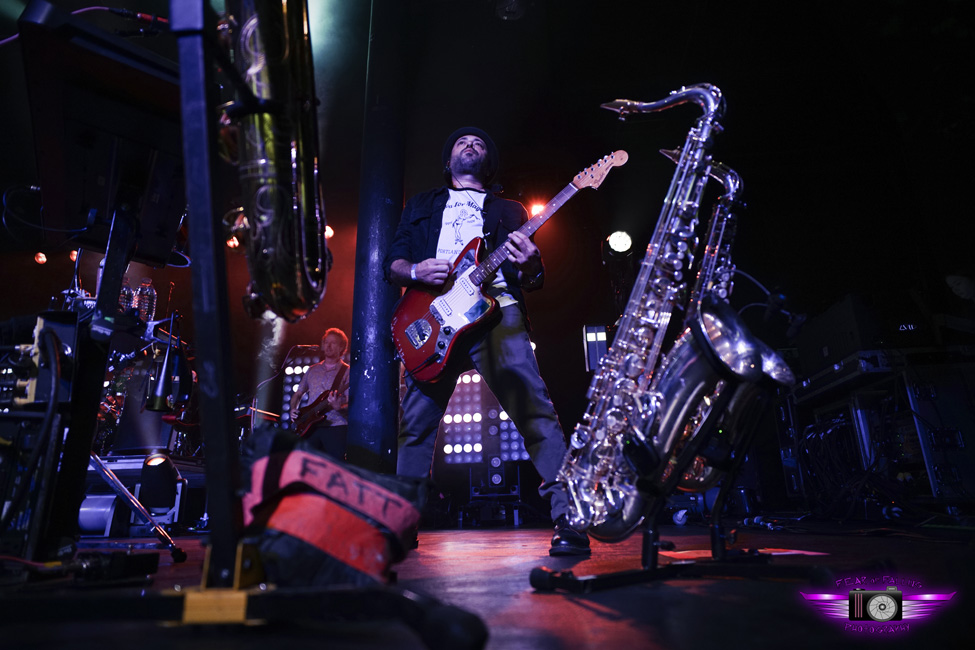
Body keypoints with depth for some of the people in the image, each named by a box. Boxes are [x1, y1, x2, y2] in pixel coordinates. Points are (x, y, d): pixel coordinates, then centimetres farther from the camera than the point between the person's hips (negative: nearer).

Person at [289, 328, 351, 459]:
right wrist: (293, 410, 7)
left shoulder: (347, 372, 0)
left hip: (336, 428, -4)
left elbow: (351, 404, -7)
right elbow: (298, 394, 25)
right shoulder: (313, 370, 16)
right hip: (310, 426, 4)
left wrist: (339, 407, -26)